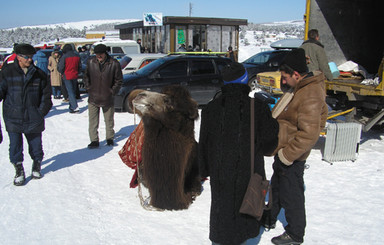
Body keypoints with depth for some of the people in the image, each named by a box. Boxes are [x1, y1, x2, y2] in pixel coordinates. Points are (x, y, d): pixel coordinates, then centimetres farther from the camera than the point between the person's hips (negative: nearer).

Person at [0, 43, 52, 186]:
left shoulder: (38, 74, 2)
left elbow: (46, 94, 8)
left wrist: (41, 111, -1)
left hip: (33, 118, 1)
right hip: (13, 118, -1)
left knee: (35, 143, 11)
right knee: (15, 145, 2)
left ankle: (37, 166, 33)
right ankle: (19, 170, 19)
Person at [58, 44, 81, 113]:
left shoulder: (64, 57, -14)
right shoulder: (77, 56, 3)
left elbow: (60, 68, -11)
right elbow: (80, 66, 10)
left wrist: (62, 73, 9)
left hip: (67, 76, -5)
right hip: (75, 76, 5)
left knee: (70, 92, -5)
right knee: (73, 92, 15)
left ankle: (75, 107, -15)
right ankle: (72, 107, 22)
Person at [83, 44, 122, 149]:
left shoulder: (114, 64, -9)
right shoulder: (90, 62, -1)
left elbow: (119, 80, -1)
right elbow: (86, 77, 13)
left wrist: (112, 91, -6)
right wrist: (88, 88, 4)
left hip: (108, 98, -1)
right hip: (93, 98, 2)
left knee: (109, 120, 14)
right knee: (93, 121, 2)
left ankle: (110, 138, 31)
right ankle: (94, 141, 12)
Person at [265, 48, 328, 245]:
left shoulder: (310, 97, -27)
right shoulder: (300, 88, 5)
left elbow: (309, 135, -31)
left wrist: (287, 155, -23)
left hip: (292, 158, -10)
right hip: (283, 151, 10)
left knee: (291, 195, 7)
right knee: (276, 188, 25)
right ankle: (269, 220, 45)